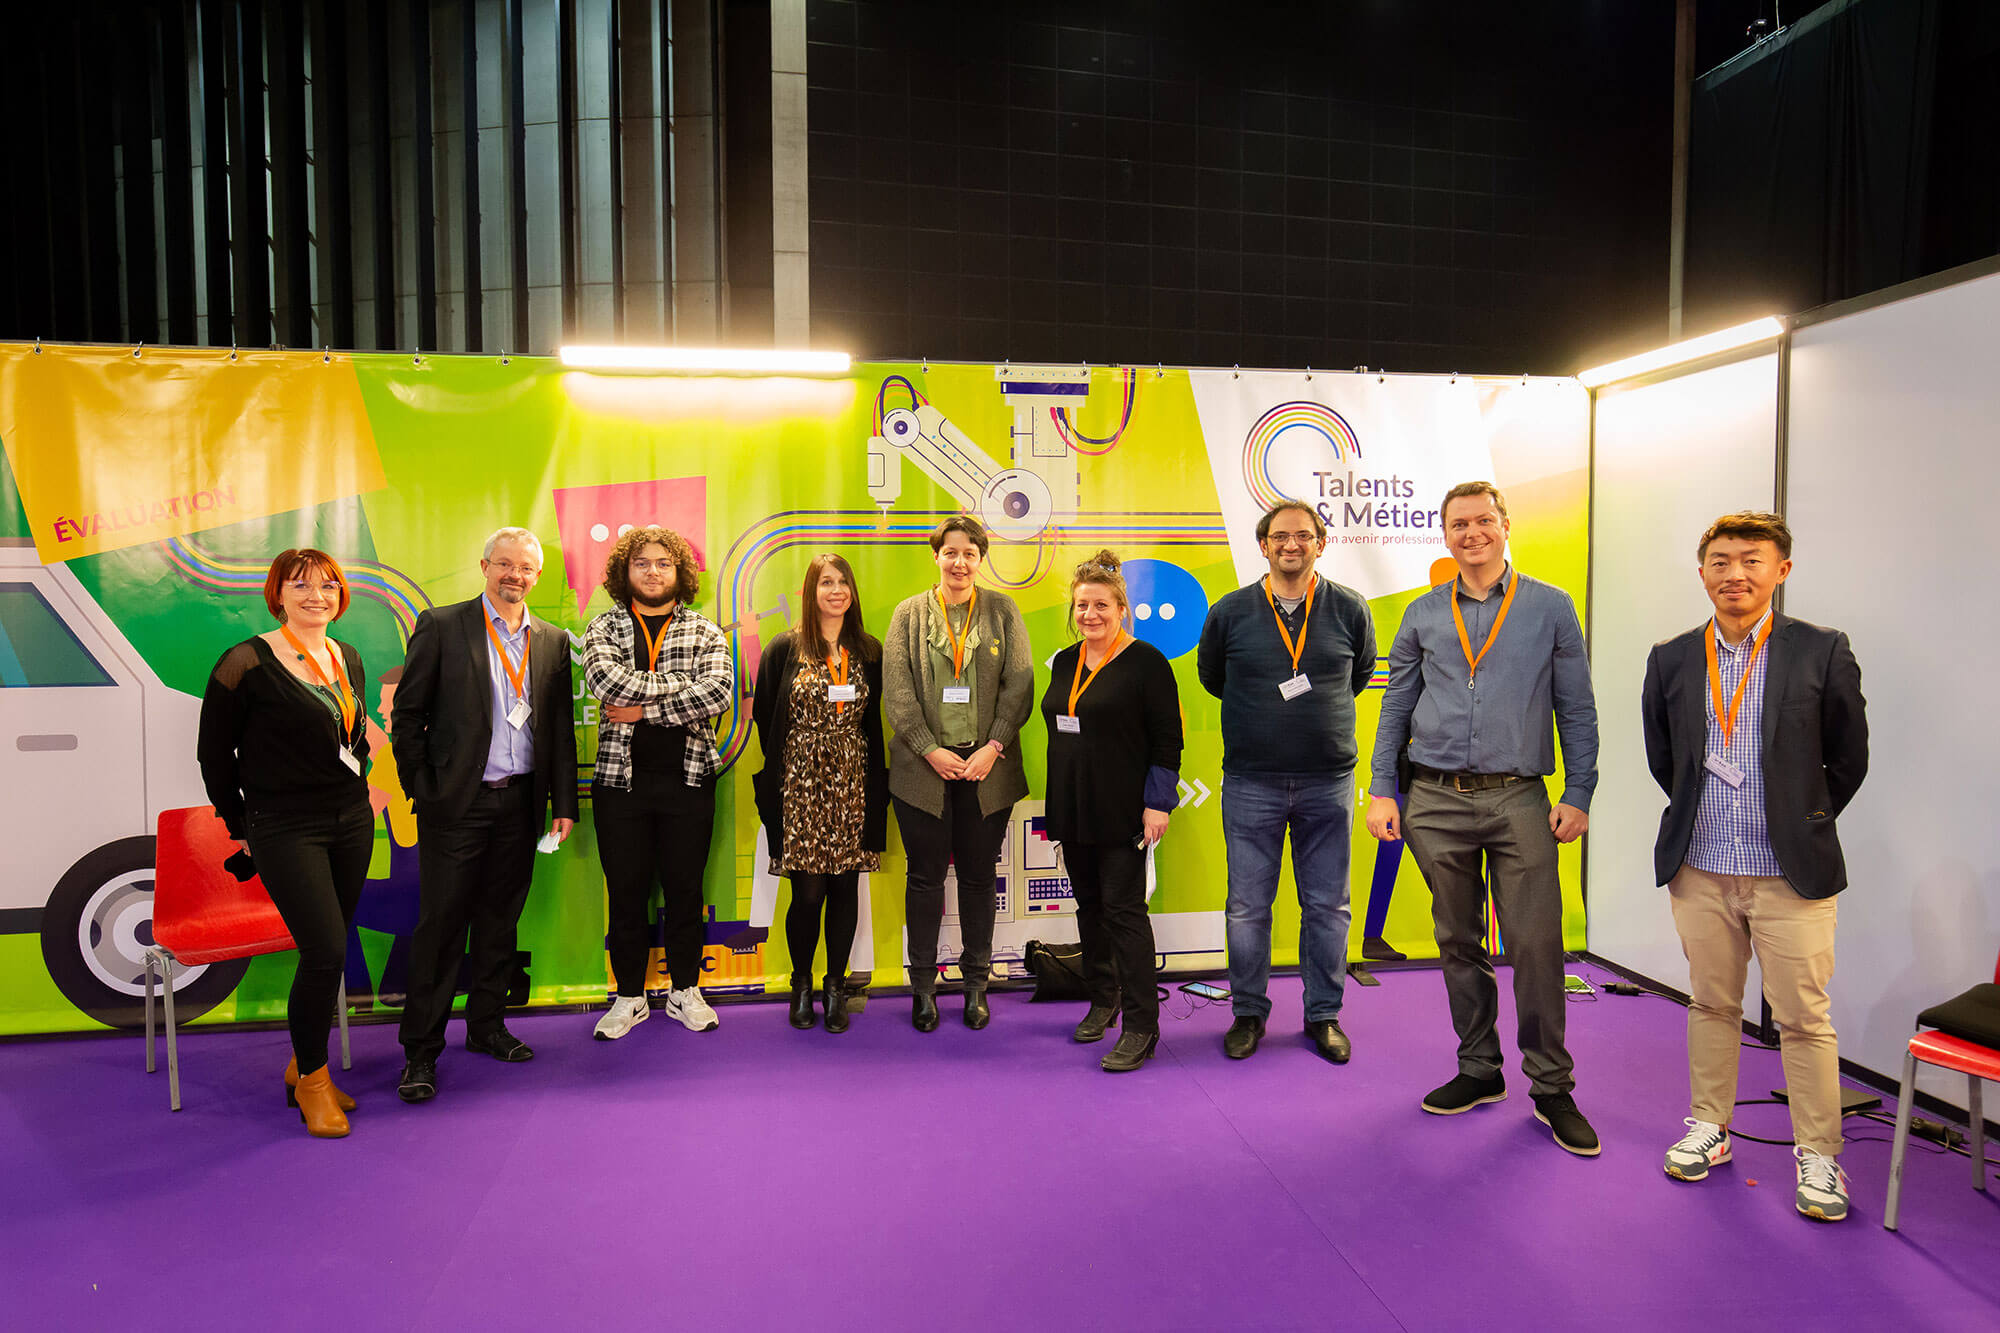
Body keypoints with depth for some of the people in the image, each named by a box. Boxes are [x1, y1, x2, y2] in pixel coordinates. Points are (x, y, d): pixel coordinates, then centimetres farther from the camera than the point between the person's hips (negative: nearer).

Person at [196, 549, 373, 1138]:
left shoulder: (348, 659, 9)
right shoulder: (247, 664, -9)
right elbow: (214, 753, -2)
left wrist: (354, 793, 17)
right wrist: (242, 827, 3)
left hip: (352, 823, 6)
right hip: (285, 829, -6)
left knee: (327, 951, 11)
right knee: (326, 951, -11)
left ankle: (304, 1067, 28)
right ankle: (312, 1080, 10)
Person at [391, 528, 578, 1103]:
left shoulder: (553, 640, 9)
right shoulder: (441, 626, -1)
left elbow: (561, 728, 10)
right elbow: (407, 715, -1)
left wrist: (563, 804, 6)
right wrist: (422, 790, -6)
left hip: (521, 802, 4)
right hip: (457, 802, -3)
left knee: (500, 921, 13)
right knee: (441, 925, 0)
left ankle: (486, 1027, 27)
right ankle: (421, 1051, 11)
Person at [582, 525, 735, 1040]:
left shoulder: (706, 632, 5)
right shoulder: (604, 629, 5)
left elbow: (719, 693, -13)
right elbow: (605, 680, -15)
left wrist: (644, 710, -14)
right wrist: (680, 685, -14)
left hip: (688, 779, 0)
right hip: (621, 778, 0)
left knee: (685, 889, 9)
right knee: (626, 892, 8)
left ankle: (684, 991, 25)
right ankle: (629, 997, 24)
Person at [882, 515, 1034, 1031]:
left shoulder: (1003, 611, 6)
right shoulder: (908, 613, 5)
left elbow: (1020, 684, 0)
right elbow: (896, 691, -2)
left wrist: (994, 746, -10)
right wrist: (931, 750, -11)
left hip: (987, 767, 0)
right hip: (924, 768, 0)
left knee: (978, 876, 8)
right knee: (926, 877, 6)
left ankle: (976, 984, 21)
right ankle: (923, 985, 19)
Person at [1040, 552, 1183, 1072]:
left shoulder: (1145, 662, -8)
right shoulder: (1065, 662, 11)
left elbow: (1167, 738, -10)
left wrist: (1158, 803, -14)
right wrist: (1058, 805, 16)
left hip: (1122, 812, -6)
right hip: (1072, 809, 7)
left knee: (1124, 910, -6)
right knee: (1089, 905, 14)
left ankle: (1141, 1028, 1)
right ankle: (1103, 1000, 30)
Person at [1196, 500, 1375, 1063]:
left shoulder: (1350, 610, 1)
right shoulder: (1229, 612, 0)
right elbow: (1211, 678, 14)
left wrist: (1316, 709, 11)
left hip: (1328, 780, 1)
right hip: (1250, 782, 0)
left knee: (1327, 905, 8)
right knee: (1247, 906, 5)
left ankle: (1324, 1014, 24)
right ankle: (1248, 1012, 22)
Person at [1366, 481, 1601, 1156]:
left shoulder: (1551, 608, 5)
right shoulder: (1423, 615, 9)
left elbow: (1577, 710, 5)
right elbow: (1396, 708, 11)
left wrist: (1578, 795, -1)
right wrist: (1381, 790, 4)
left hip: (1518, 799, -2)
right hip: (1436, 801, 2)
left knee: (1536, 944, -3)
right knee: (1457, 941, 10)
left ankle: (1552, 1088, 12)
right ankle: (1479, 1069, 25)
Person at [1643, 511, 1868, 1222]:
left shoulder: (1822, 652, -4)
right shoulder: (1671, 659, 3)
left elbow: (1848, 759, 4)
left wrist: (1802, 825, 9)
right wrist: (1706, 816, 13)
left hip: (1792, 873, -2)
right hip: (1701, 871, 3)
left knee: (1804, 1019, 4)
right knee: (1711, 1006, 14)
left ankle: (1817, 1155, 20)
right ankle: (1709, 1128, 29)